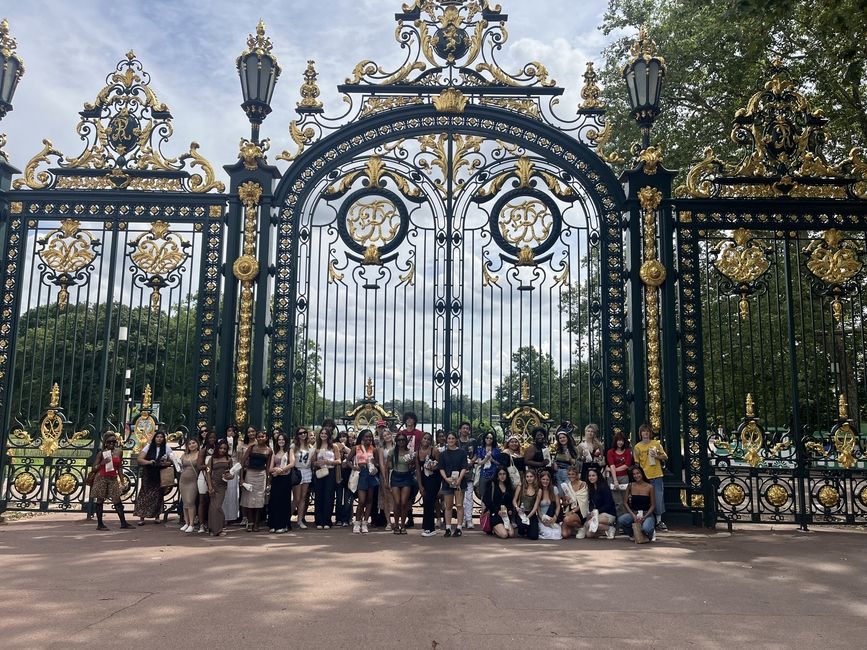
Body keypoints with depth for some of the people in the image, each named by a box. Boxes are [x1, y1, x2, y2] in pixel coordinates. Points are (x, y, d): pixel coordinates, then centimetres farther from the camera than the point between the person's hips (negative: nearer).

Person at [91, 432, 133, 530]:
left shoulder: (119, 452, 5)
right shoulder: (101, 453, -3)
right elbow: (94, 469, -1)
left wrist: (122, 481, 11)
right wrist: (102, 463, -18)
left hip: (113, 479, 3)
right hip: (101, 478, -3)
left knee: (117, 500, 2)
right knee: (100, 500, 2)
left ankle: (123, 523, 5)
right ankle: (100, 524, 9)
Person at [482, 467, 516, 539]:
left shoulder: (509, 487, 17)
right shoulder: (491, 484, 1)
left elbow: (511, 501, 18)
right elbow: (486, 500, -7)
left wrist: (510, 510, -4)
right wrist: (497, 511, -13)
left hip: (507, 514, 5)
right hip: (494, 514, -5)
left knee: (511, 534, -16)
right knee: (504, 534, -22)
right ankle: (493, 529, 9)